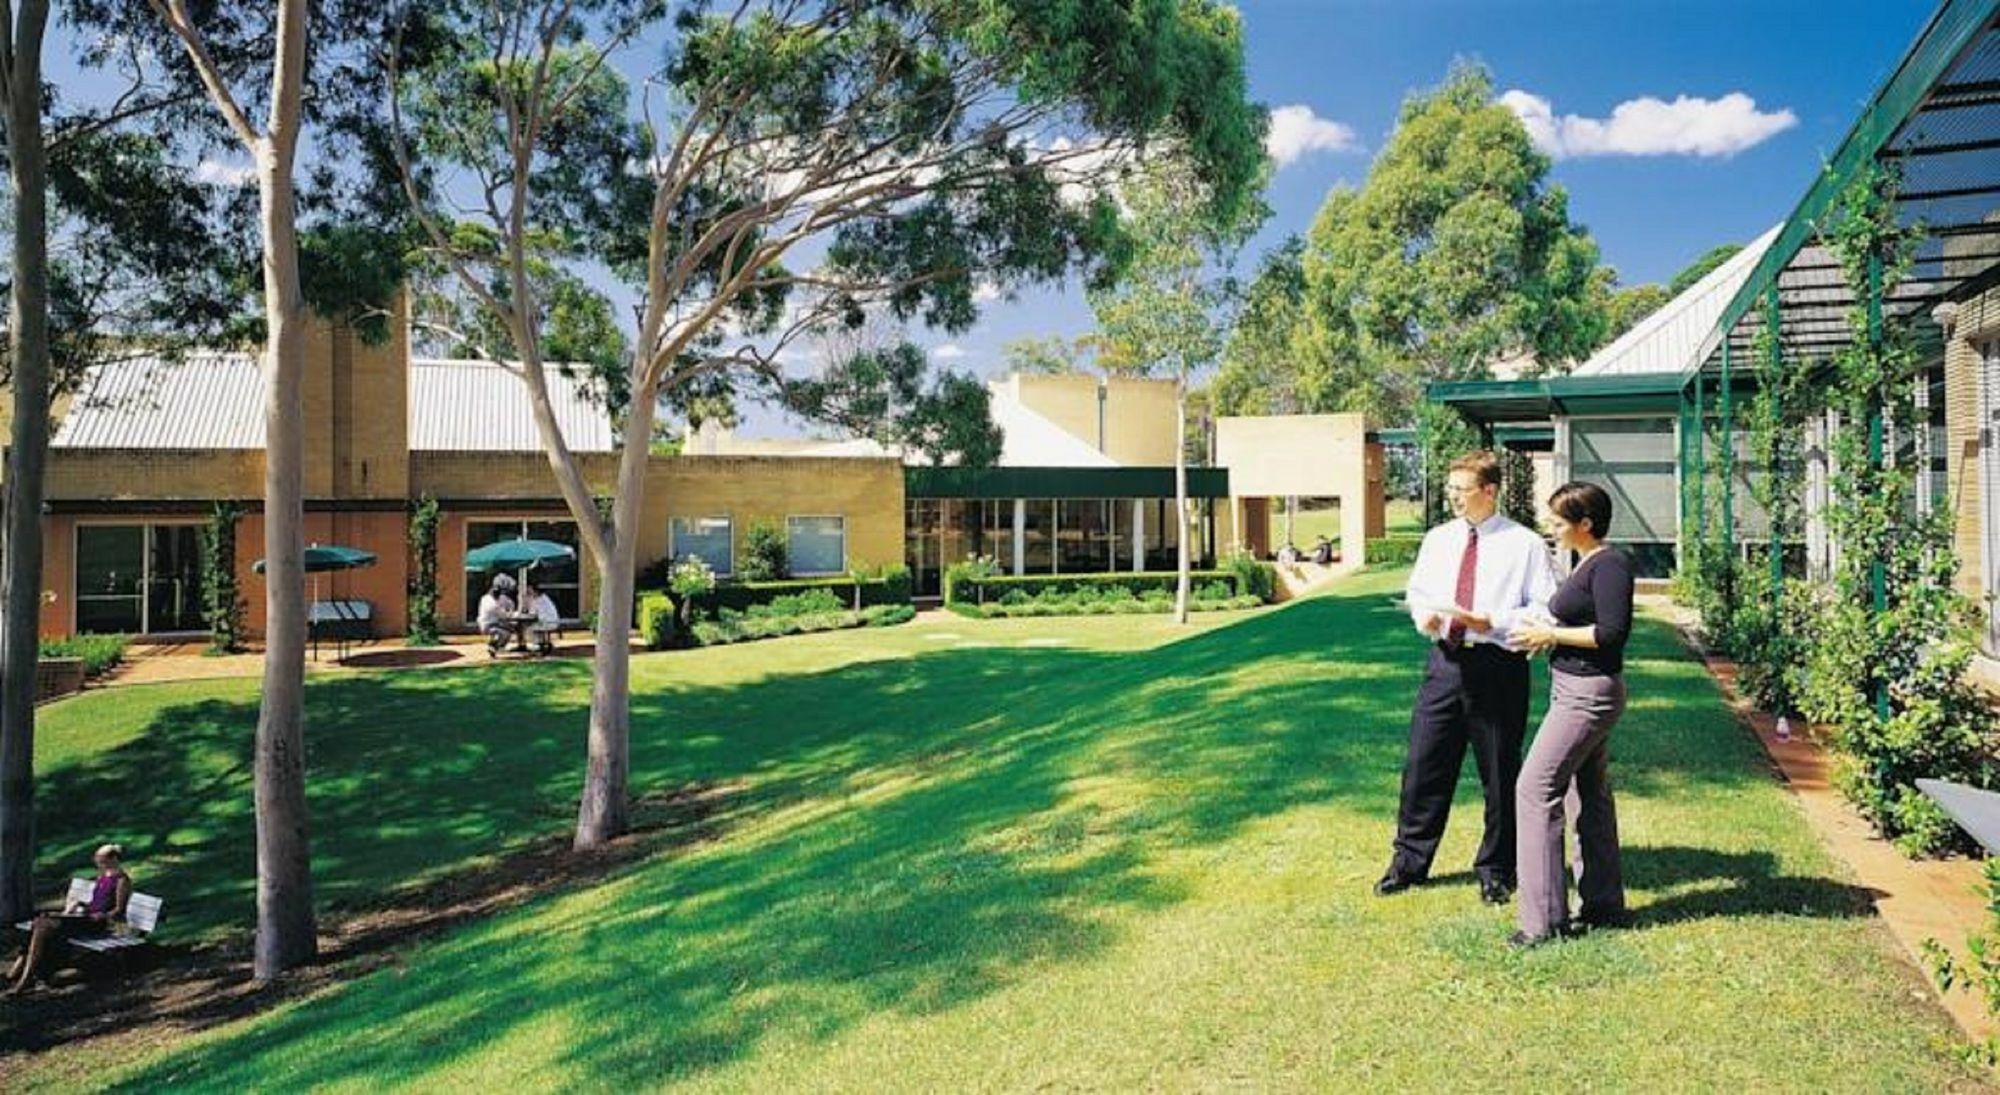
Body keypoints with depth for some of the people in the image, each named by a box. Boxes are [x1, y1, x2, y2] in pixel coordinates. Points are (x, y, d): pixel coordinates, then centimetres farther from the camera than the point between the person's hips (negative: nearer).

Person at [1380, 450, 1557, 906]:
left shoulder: (1525, 544, -6)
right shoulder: (1438, 538, 9)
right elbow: (1417, 590, 19)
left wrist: (1491, 622, -20)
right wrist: (1423, 614, -3)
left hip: (1498, 666, -4)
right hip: (1445, 661, 4)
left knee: (1499, 773, 9)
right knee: (1424, 765, 8)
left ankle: (1495, 869, 28)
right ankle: (1409, 860, 24)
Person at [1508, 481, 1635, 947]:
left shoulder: (1608, 564, -15)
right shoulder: (1586, 563, 14)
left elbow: (1612, 633, -21)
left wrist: (1552, 635, -14)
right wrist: (1547, 633, 7)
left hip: (1588, 694, -11)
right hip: (1577, 692, 11)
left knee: (1535, 788, -10)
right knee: (1589, 796, 16)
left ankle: (1544, 917, -6)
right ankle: (1603, 905, 26)